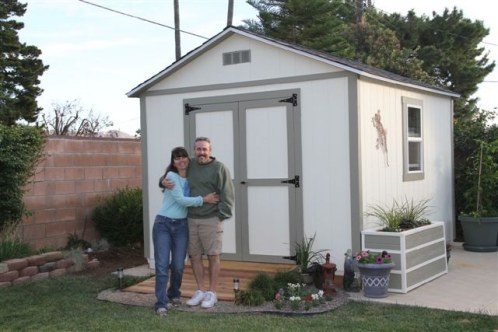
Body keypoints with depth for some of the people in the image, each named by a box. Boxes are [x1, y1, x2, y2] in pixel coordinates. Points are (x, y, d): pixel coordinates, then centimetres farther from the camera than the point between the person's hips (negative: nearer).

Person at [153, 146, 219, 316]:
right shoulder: (171, 176, -8)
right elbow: (181, 200, -15)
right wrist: (203, 200, -13)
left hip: (181, 225, 5)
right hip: (163, 224, -4)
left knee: (178, 265, 7)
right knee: (162, 265, -8)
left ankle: (174, 294, 31)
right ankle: (161, 303, -5)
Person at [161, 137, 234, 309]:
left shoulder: (219, 168, -5)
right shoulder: (189, 166, 9)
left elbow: (227, 194, -8)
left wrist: (221, 216, -13)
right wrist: (163, 182, 0)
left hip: (211, 220, -5)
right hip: (191, 220, 5)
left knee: (213, 256, 1)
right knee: (194, 256, 8)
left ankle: (212, 293, 12)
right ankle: (200, 291, 20)